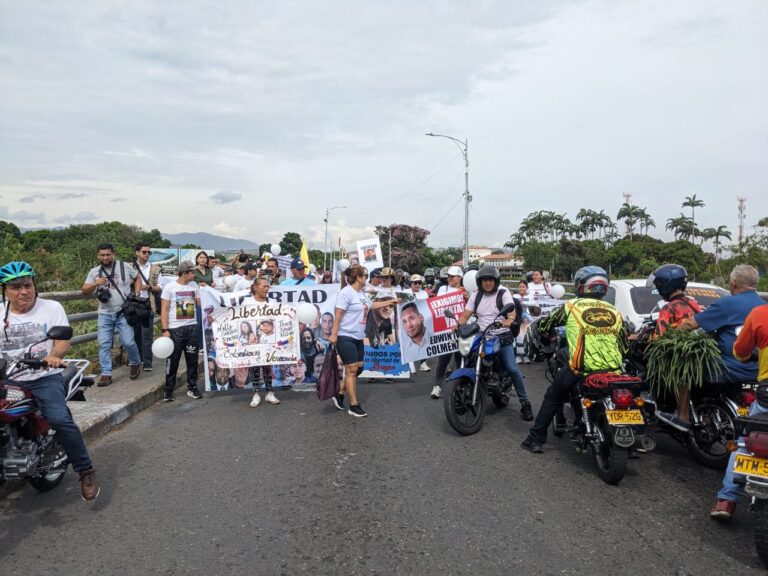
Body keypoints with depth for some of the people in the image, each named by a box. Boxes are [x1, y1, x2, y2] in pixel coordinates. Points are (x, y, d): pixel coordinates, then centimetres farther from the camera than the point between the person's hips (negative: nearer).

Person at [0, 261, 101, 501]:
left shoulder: (52, 308, 3)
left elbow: (63, 342, -7)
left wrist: (54, 356, -29)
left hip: (45, 377, -4)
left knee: (60, 419, -25)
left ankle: (86, 471, -13)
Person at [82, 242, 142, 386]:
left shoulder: (124, 267, -1)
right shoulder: (94, 271, 3)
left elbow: (137, 278, 13)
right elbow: (84, 291, 0)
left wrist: (136, 295, 1)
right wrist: (95, 284, -20)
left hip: (124, 313, -2)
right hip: (105, 314, 3)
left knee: (128, 342, -8)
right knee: (104, 344, 2)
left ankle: (135, 363, 20)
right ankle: (106, 374, 9)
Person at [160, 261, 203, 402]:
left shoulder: (194, 285, 6)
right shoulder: (170, 287, -6)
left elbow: (200, 304, 9)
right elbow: (164, 310, -6)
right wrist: (165, 330, -12)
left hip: (192, 328, 4)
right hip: (175, 329, -3)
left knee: (192, 359, 9)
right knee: (173, 360, 4)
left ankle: (192, 387, 20)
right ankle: (169, 390, 16)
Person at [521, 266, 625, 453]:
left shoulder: (571, 306, 5)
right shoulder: (615, 312, 14)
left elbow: (544, 324, 17)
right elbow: (624, 348, 17)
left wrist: (546, 335, 39)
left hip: (580, 371, -3)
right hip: (614, 372, 3)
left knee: (553, 396, 19)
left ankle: (536, 438, 18)